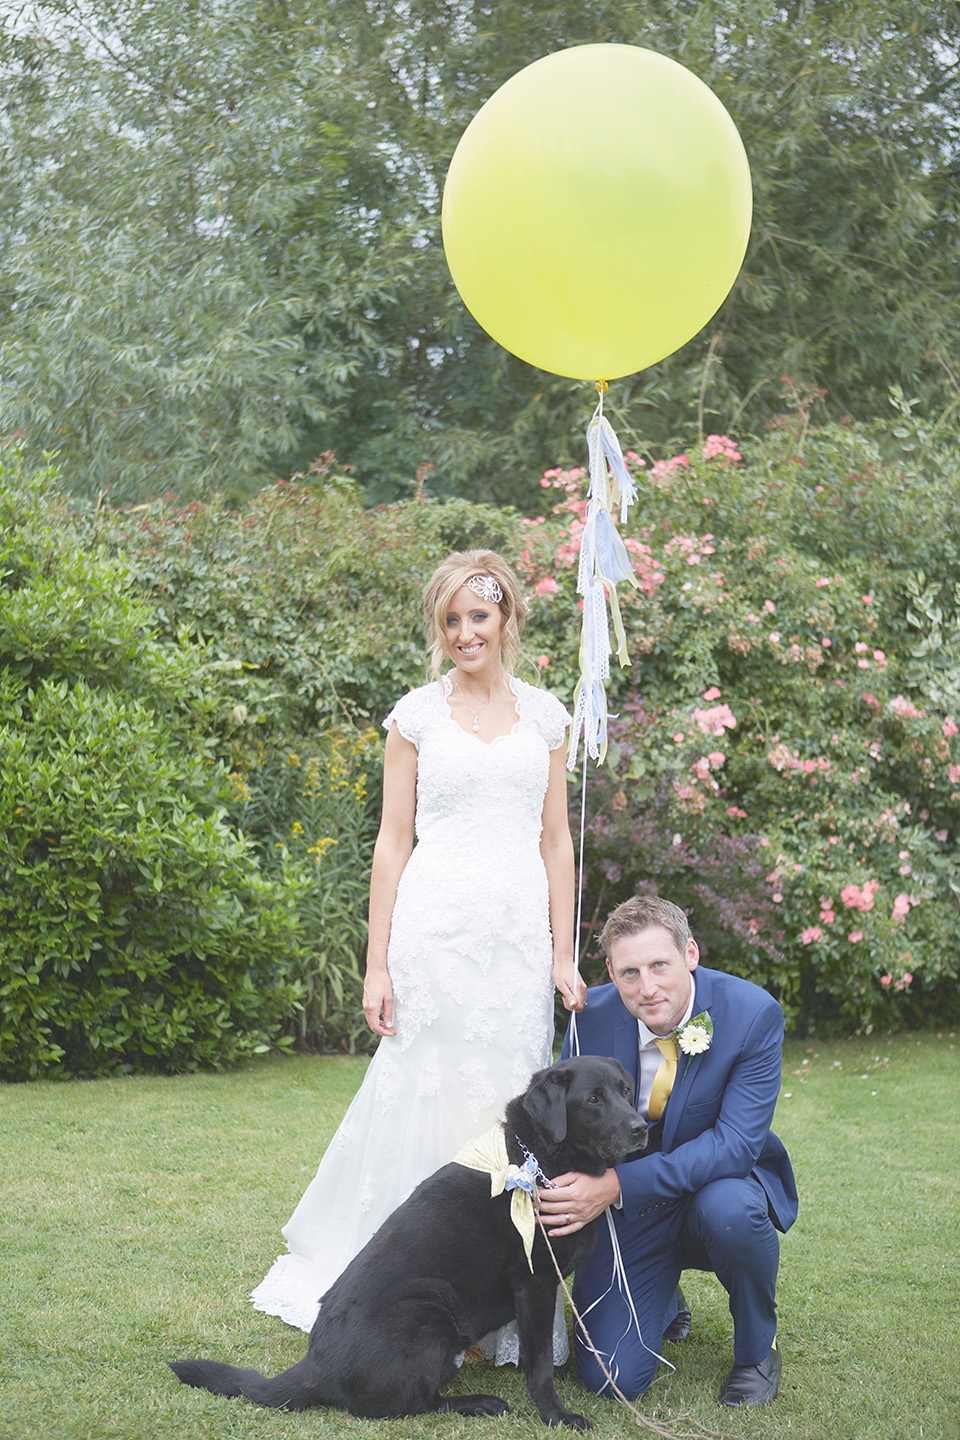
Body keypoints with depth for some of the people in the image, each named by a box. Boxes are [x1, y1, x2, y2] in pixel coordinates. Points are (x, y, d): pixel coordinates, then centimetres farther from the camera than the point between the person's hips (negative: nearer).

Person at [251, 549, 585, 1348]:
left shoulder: (545, 715, 10)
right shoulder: (416, 715, 4)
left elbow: (556, 840, 12)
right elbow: (393, 843, 4)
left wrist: (564, 955, 6)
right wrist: (377, 965, -1)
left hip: (521, 930, 2)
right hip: (438, 924, -2)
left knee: (511, 1102, 3)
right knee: (426, 1097, -2)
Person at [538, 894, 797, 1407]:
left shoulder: (754, 1013, -21)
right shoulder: (592, 1015, -12)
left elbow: (736, 1141, -27)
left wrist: (618, 1183, -37)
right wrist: (557, 1183, -23)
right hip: (624, 1210, 2)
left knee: (730, 1209, -38)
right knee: (610, 1377, -12)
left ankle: (757, 1350, -6)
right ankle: (663, 1301, 24)